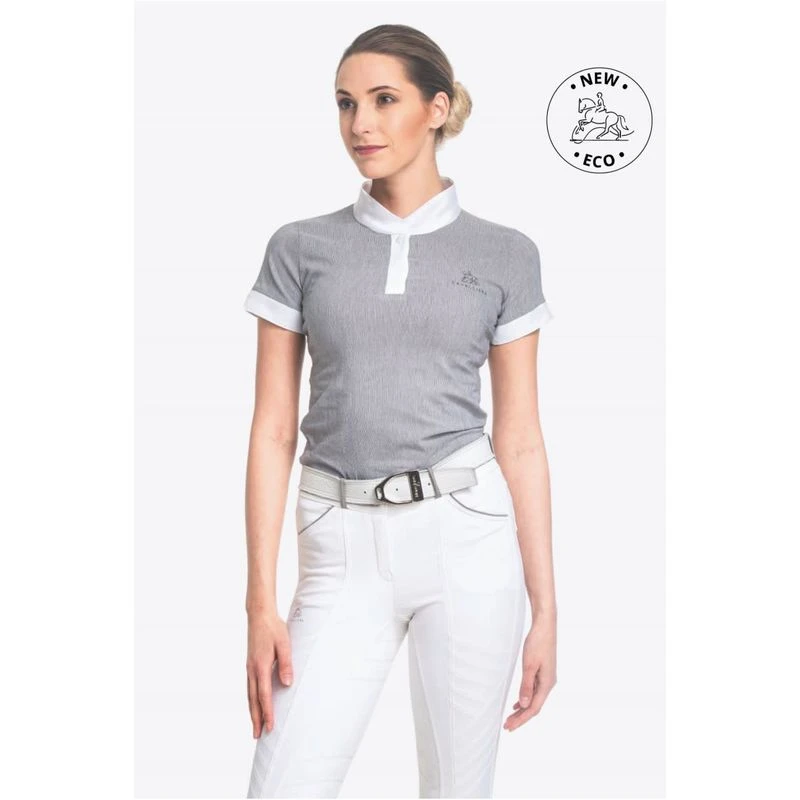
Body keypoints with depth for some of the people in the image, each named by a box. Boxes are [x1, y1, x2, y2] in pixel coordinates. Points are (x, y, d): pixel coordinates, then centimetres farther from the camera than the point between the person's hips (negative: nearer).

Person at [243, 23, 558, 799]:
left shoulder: (504, 255, 4)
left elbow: (521, 440, 5)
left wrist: (545, 610, 2)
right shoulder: (300, 248, 5)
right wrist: (261, 603, -4)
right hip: (345, 554, 1)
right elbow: (273, 430, 3)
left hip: (467, 539, 0)